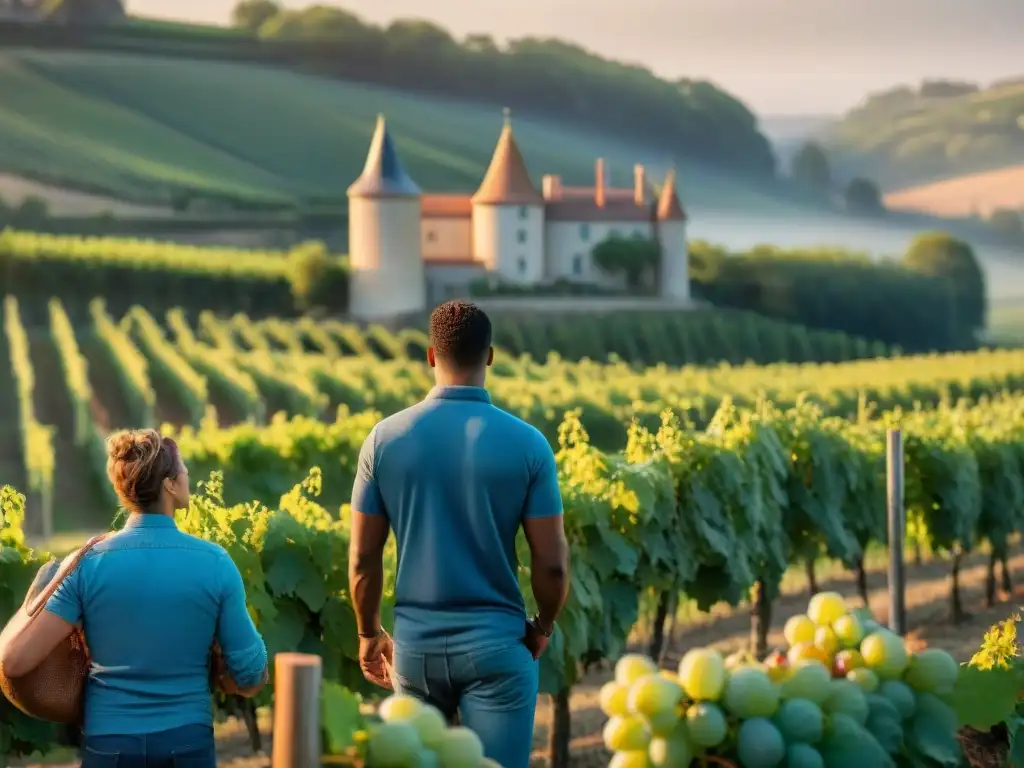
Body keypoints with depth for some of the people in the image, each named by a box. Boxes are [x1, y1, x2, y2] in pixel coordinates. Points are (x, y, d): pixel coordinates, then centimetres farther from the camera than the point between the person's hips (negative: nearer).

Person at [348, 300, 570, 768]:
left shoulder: (386, 439, -4)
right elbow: (551, 564, -7)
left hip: (414, 641, 2)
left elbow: (363, 558, 0)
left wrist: (369, 632, 15)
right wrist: (543, 628, 11)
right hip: (496, 642, -2)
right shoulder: (527, 444, -8)